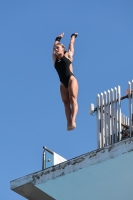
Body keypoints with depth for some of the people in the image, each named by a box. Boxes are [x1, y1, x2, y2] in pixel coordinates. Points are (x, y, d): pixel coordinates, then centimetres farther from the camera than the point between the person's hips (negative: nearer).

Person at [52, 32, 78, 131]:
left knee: (73, 99, -16)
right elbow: (54, 46, 27)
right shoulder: (55, 58, 15)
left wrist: (73, 36, 36)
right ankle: (69, 123, -12)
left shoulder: (68, 55, 7)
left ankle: (73, 121, -30)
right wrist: (58, 39, 41)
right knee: (66, 102, -4)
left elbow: (71, 44, 19)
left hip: (71, 79, -5)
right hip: (63, 83, 5)